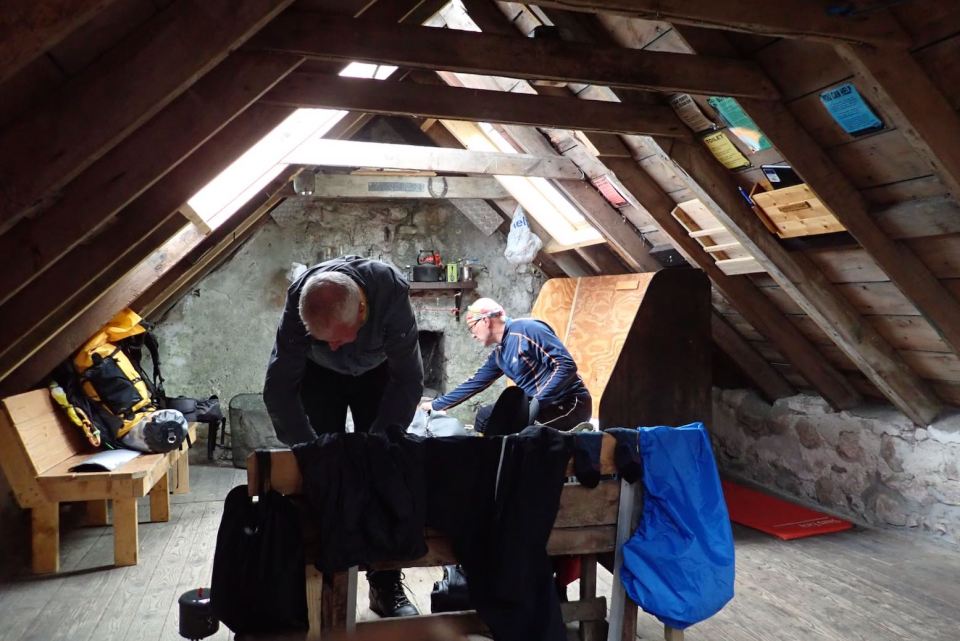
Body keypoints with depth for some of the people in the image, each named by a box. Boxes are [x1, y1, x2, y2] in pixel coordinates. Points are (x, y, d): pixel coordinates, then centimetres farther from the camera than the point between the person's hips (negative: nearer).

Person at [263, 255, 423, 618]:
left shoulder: (391, 293, -38)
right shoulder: (300, 303, -35)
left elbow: (409, 379, -31)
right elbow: (278, 388, -30)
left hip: (377, 372, 0)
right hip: (320, 374, 1)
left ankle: (386, 585, 5)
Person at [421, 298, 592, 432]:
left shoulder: (527, 329, -15)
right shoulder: (498, 355, 13)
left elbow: (567, 365, -21)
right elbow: (474, 384, 23)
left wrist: (536, 402, -25)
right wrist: (435, 405, 27)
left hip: (570, 404, -9)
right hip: (543, 405, 9)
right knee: (486, 415, 10)